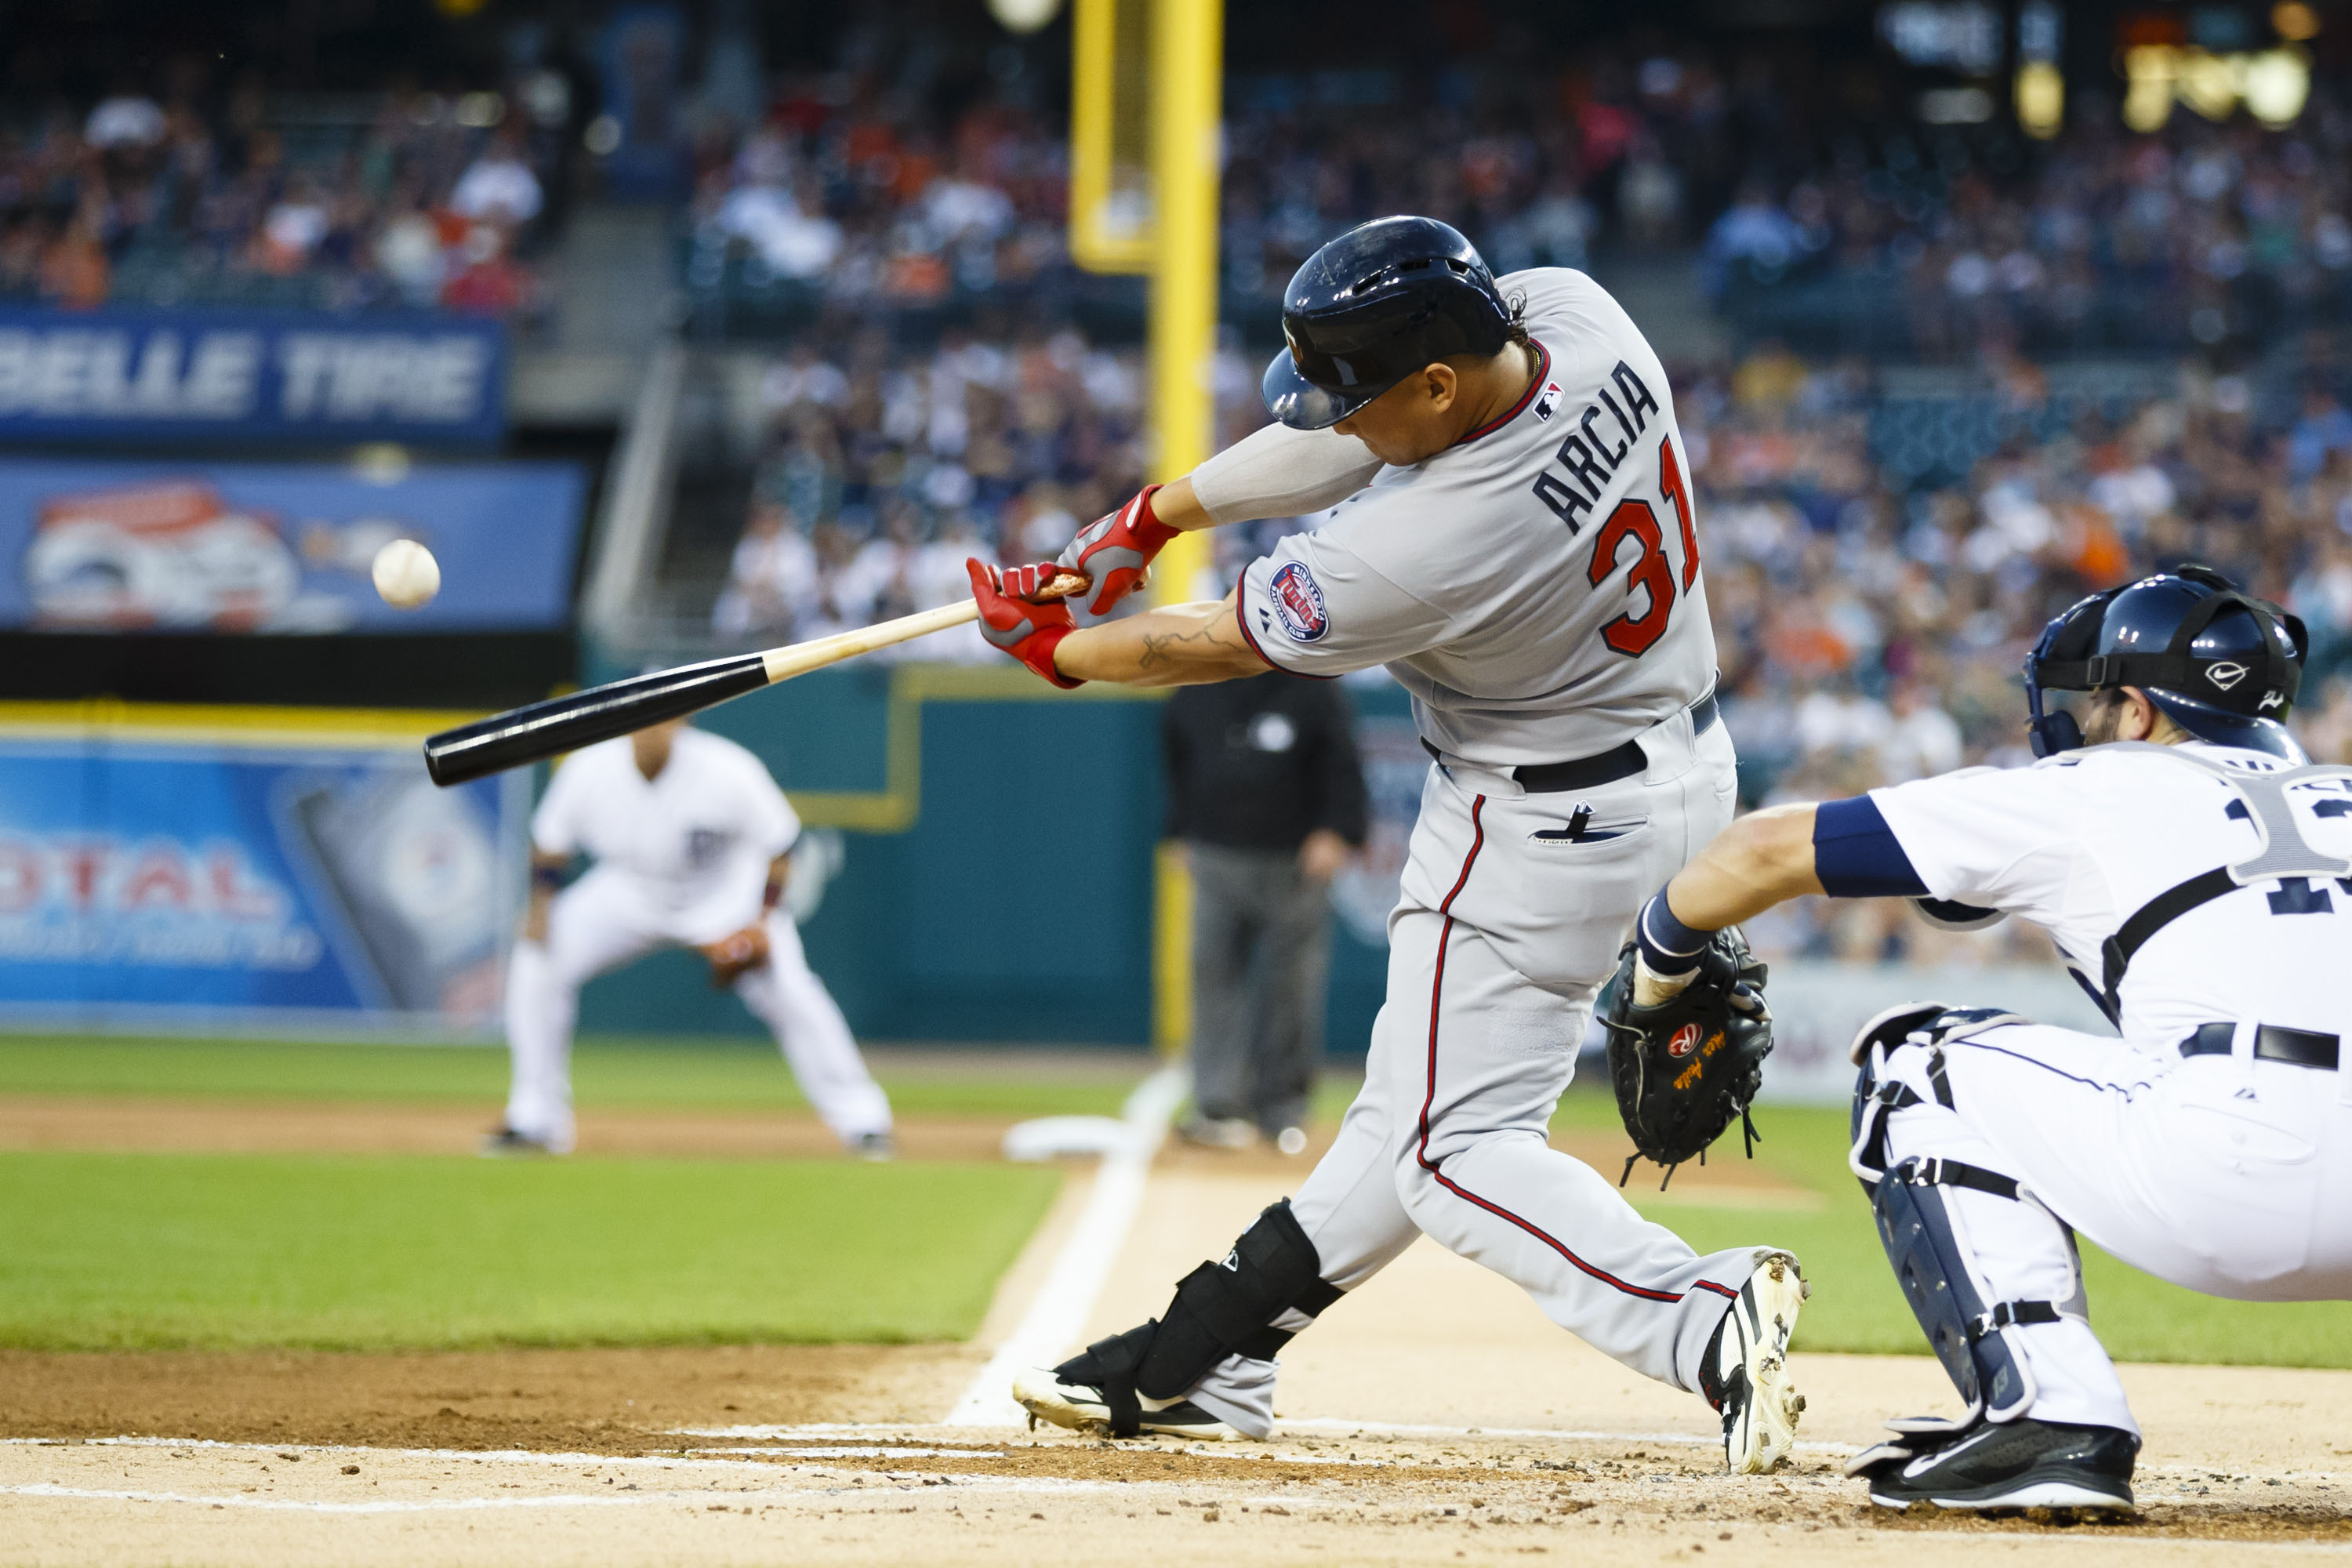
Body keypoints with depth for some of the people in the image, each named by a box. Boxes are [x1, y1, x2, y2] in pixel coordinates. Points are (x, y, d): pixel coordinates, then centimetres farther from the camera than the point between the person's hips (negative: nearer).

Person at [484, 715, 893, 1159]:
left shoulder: (729, 771, -31)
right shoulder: (591, 770, -24)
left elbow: (777, 842, -17)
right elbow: (550, 840, -6)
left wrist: (764, 919, -23)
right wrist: (541, 904, -17)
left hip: (724, 895, -3)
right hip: (630, 891, 3)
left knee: (789, 992, -19)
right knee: (535, 968, -12)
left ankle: (861, 1120, -4)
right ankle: (535, 1120, 1)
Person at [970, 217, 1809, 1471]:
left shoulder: (1432, 547, -34)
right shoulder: (1566, 311, -14)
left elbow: (1219, 647, -16)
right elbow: (1344, 442, 3)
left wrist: (1055, 648, 2)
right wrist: (1160, 513, 9)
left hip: (1547, 824, -9)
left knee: (1455, 1146, -2)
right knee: (1425, 1089, 18)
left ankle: (1704, 1319, -22)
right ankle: (1201, 1365, 30)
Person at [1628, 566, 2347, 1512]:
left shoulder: (2083, 795, 20)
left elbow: (1774, 849, 23)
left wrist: (1661, 955, 40)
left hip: (2233, 1172, -5)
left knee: (1918, 1070, 17)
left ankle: (2047, 1416, 0)